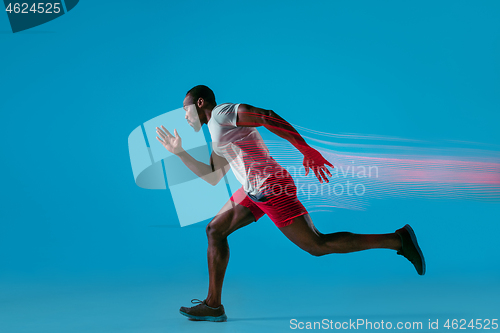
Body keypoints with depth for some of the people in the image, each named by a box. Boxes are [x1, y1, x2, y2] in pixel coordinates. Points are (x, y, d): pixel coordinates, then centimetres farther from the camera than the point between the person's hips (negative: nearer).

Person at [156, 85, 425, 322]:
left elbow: (266, 116, -17)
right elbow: (212, 178, 28)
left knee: (318, 246, -5)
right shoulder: (220, 132, 23)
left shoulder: (221, 112, -6)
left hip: (272, 189, -10)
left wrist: (306, 149, -21)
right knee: (215, 230, 12)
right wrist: (179, 152, 25)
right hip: (255, 190, 10)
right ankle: (213, 305, 13)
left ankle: (398, 239, 1)